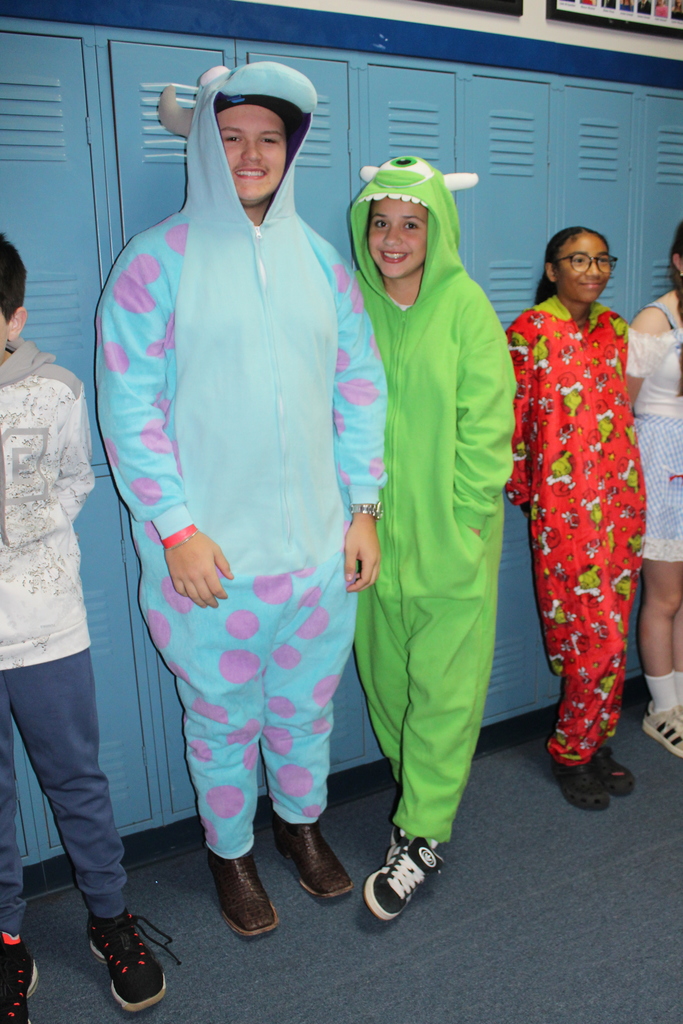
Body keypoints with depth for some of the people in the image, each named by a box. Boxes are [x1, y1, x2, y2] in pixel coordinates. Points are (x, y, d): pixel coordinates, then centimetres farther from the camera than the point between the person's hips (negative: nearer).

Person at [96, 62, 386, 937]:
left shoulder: (317, 257, 7)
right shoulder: (157, 260, -5)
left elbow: (359, 384, 7)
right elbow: (130, 405, -10)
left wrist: (363, 507, 2)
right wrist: (176, 528, -15)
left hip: (320, 544, 4)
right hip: (210, 554, -3)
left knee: (306, 708, 20)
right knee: (222, 720, 13)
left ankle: (301, 821, 47)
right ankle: (230, 851, 39)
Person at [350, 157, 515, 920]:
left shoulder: (465, 305, -5)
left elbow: (486, 421, -6)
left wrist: (462, 515, -10)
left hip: (453, 533, -3)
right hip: (374, 529, 3)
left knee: (444, 683, 2)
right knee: (386, 673, 13)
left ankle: (420, 837, 15)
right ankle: (417, 787, 36)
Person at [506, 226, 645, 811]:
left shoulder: (614, 328, 12)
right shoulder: (530, 331, -6)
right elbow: (513, 420, -4)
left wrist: (630, 484, 18)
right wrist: (523, 492, 1)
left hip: (621, 495, 6)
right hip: (564, 504, -6)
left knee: (611, 632, 11)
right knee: (597, 637, -4)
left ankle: (594, 743, 27)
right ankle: (571, 754, 16)